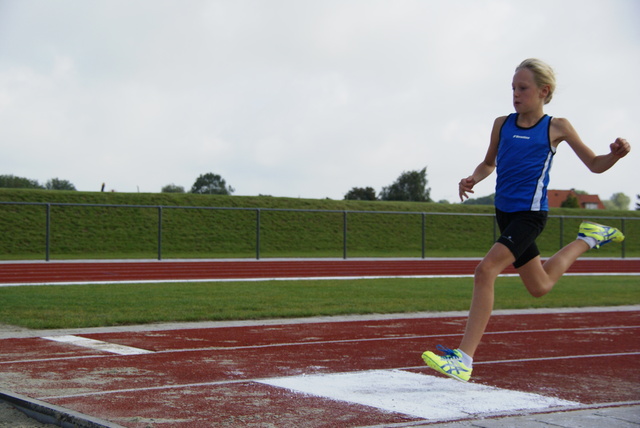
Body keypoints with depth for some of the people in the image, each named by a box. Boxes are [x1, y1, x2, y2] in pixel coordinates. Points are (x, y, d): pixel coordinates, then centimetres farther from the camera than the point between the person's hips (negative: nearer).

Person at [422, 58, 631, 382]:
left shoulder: (556, 128, -4)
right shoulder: (502, 124, 7)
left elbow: (595, 165, 3)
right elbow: (489, 163, 20)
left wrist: (616, 155, -19)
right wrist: (473, 179, -2)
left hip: (529, 215, -6)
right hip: (505, 212, 7)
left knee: (485, 272, -24)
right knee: (539, 287, 22)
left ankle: (464, 360, -24)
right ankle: (587, 239, 45)